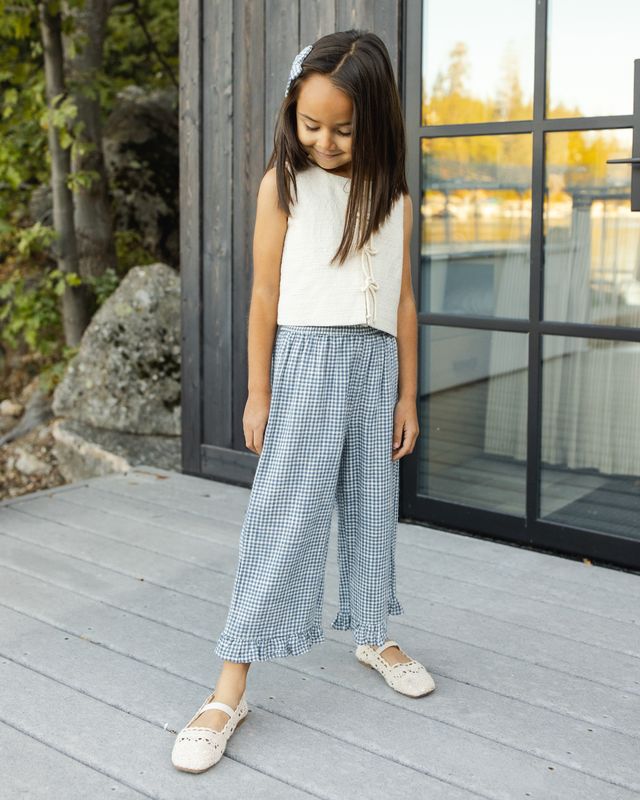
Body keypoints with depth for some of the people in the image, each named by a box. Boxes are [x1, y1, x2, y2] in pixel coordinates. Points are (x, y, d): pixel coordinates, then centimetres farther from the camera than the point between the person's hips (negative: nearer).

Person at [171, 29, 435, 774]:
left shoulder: (393, 195, 6)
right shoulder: (284, 183, -2)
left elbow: (403, 300, 9)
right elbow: (265, 294, -2)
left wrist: (407, 395, 8)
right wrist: (257, 394, -3)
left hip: (377, 362, 4)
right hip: (308, 357, -4)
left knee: (372, 505, 11)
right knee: (286, 510, -8)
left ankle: (374, 634, 31)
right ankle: (231, 683, -4)